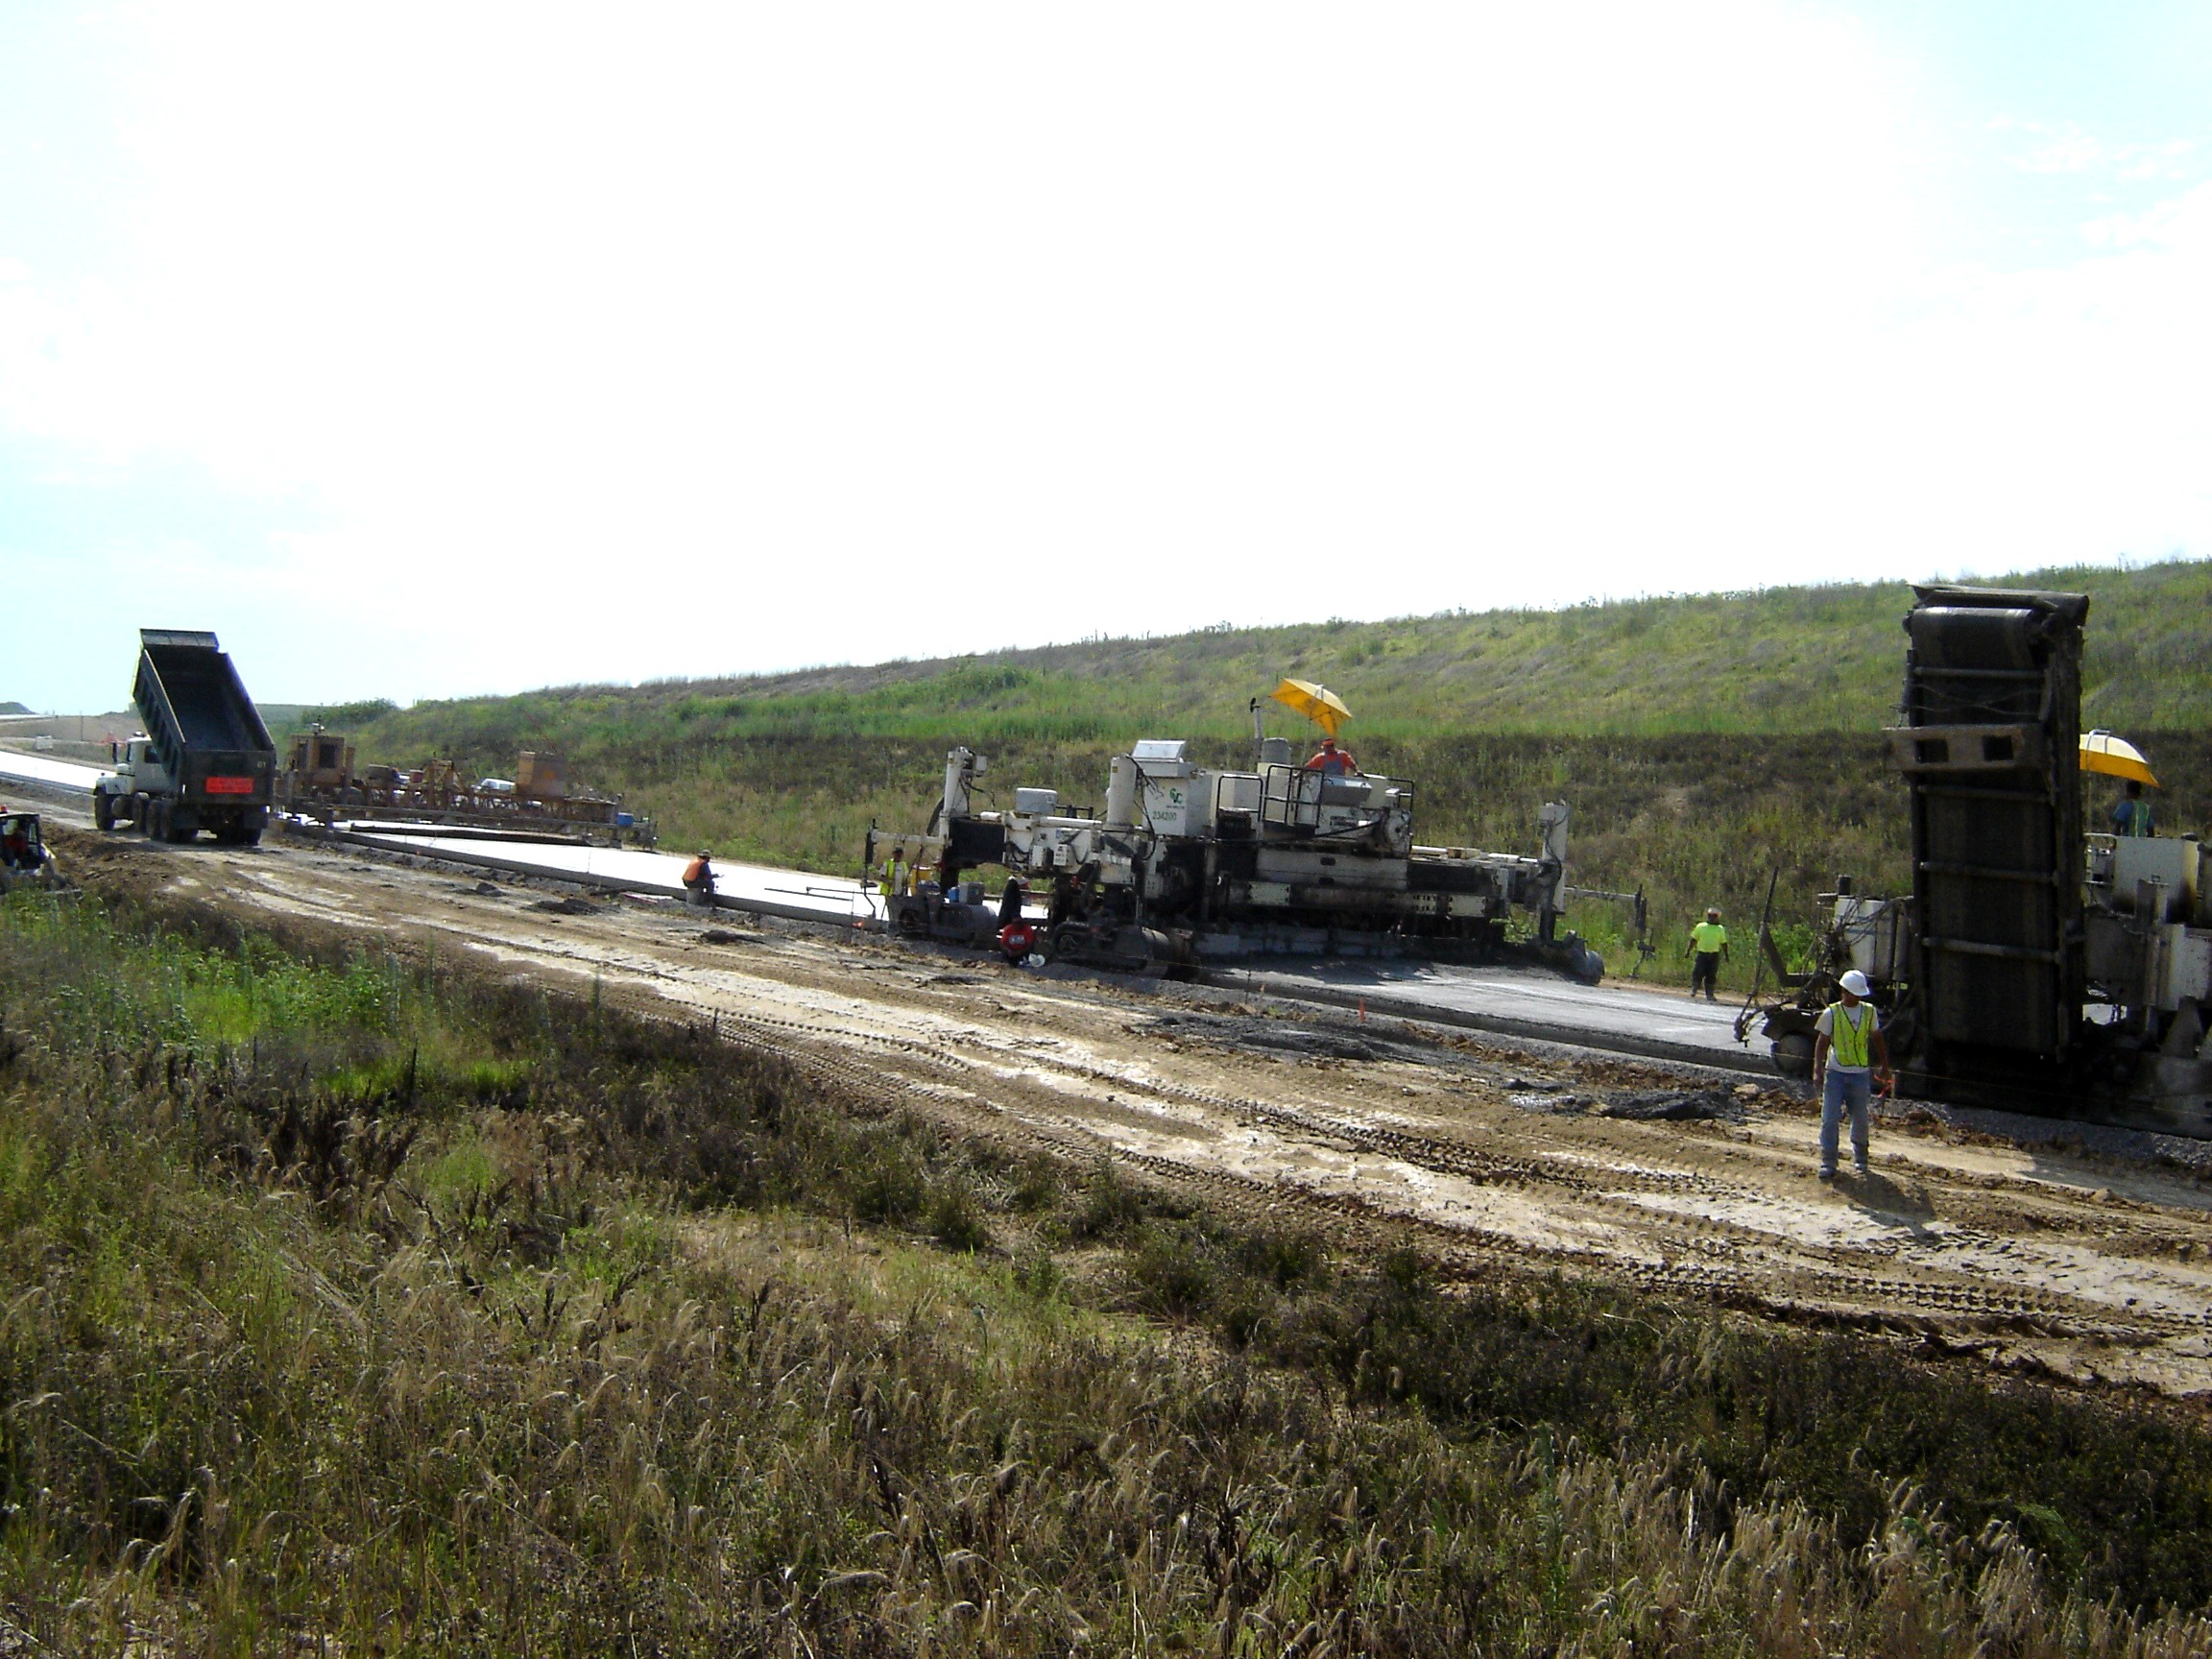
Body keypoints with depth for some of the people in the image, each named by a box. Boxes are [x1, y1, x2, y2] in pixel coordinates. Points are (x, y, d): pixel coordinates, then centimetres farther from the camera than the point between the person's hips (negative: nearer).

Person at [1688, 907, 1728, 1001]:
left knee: (1711, 975, 1)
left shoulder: (1720, 929, 9)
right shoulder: (1701, 927, 5)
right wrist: (1689, 950, 5)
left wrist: (1726, 954, 9)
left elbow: (1723, 943, 13)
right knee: (1698, 973, -6)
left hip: (1714, 955, 1)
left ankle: (1709, 994, 8)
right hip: (1701, 954, -1)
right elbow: (1693, 940, 9)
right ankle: (1694, 989, 16)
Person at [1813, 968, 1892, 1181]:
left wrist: (1885, 1066, 17)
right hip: (1835, 1073, -2)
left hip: (1860, 1074, 2)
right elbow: (1822, 1043, -2)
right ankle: (1828, 1163, -1)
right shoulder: (1831, 1013, -4)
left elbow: (1878, 1039, 16)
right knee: (1830, 1119, -5)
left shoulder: (1869, 1012, 4)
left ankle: (1860, 1159, 26)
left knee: (1860, 1119, 9)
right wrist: (1818, 1071, -10)